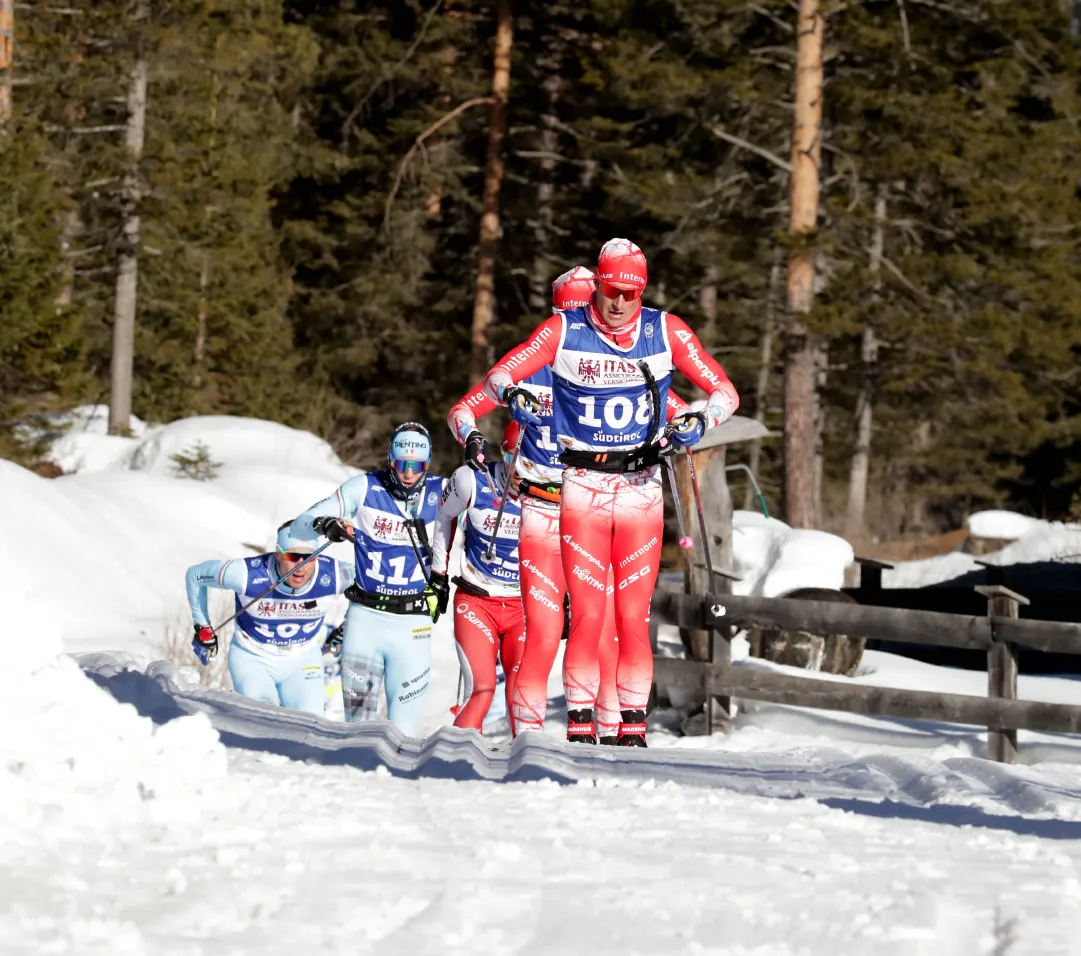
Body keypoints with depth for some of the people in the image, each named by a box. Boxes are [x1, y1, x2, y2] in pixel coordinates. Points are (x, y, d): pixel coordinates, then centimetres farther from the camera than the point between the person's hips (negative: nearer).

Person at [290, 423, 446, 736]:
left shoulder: (440, 492, 0)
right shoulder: (365, 488, -2)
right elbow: (302, 524, -4)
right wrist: (324, 524, -25)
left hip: (413, 624, 0)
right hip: (365, 617, 0)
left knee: (404, 725, -4)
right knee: (358, 717, 1)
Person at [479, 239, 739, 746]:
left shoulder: (666, 331, 1)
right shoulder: (564, 330, -1)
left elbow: (725, 392, 3)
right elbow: (497, 376, 0)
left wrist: (699, 422, -17)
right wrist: (512, 394, -23)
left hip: (642, 489, 1)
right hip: (582, 488, -1)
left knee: (634, 616, -2)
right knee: (586, 613, -7)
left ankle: (633, 725, 4)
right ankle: (580, 723, 0)